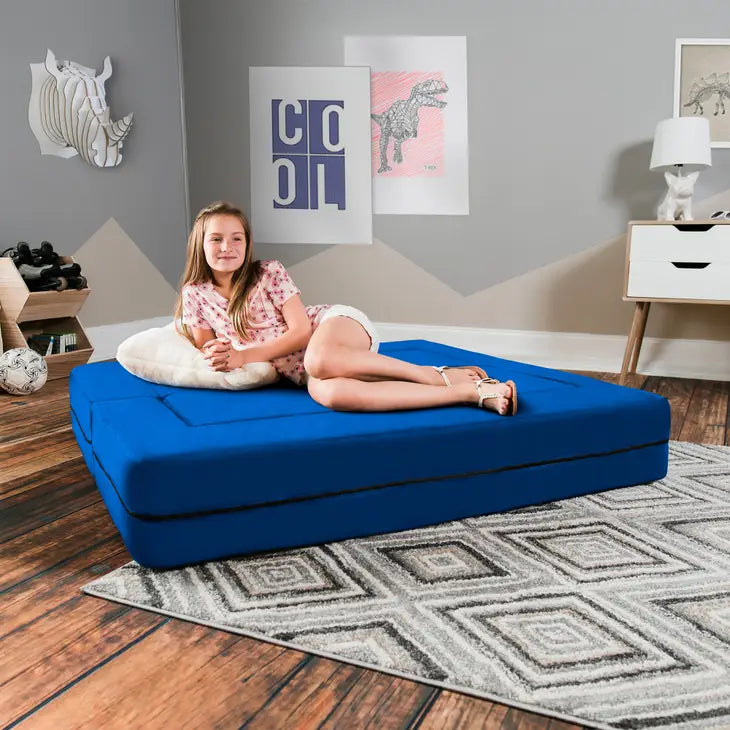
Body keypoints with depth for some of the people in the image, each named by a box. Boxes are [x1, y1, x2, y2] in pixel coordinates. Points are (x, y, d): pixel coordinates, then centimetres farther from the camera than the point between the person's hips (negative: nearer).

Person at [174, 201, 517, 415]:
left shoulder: (270, 272, -4)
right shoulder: (194, 294, 7)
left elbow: (301, 330, -9)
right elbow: (207, 352, 12)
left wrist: (244, 356, -14)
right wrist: (218, 357, -12)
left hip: (338, 323, -2)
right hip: (303, 369, 3)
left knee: (319, 359, -44)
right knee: (325, 391, -39)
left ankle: (437, 374, -26)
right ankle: (471, 392, -39)